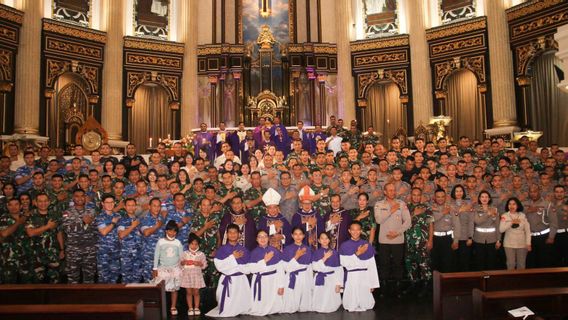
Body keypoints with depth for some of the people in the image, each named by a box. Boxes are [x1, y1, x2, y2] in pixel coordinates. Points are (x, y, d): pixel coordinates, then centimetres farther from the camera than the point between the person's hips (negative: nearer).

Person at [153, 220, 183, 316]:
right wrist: (155, 268, -3)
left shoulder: (178, 242, 0)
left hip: (175, 268, 1)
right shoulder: (161, 241, -3)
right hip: (163, 268, -1)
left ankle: (173, 307, 14)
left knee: (174, 288, 4)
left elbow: (181, 257, 5)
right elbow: (156, 255, 0)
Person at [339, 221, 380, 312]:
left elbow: (372, 265, 2)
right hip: (351, 277, -1)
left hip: (364, 277, 1)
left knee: (366, 305, 2)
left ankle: (363, 306, 28)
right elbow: (344, 263, -10)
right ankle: (352, 307, 29)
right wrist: (357, 253, -18)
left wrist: (373, 283, 0)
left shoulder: (367, 245, 0)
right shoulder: (344, 246, -2)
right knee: (350, 307, 2)